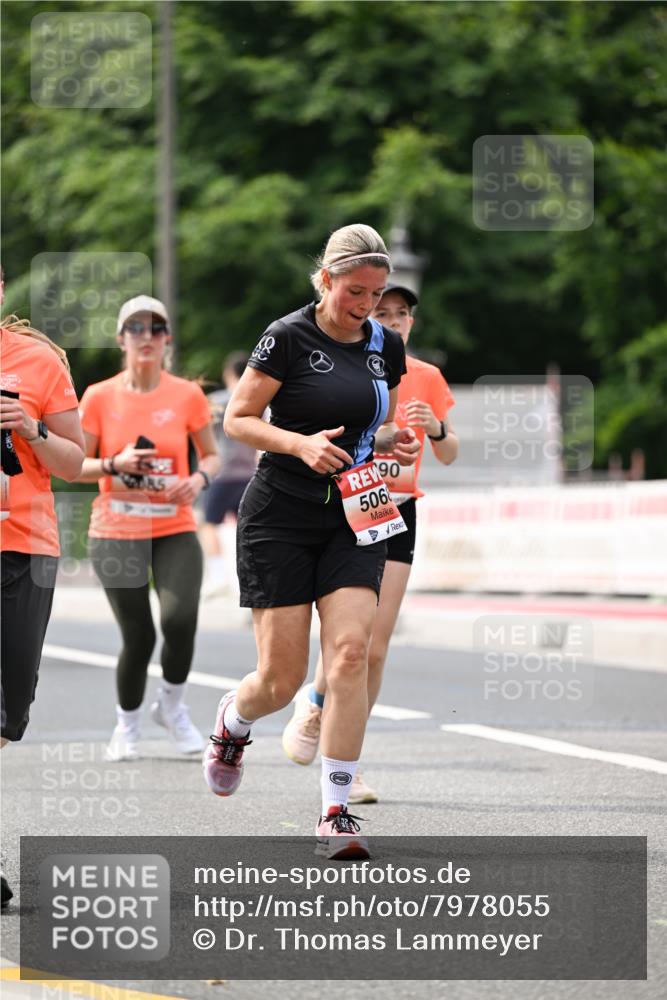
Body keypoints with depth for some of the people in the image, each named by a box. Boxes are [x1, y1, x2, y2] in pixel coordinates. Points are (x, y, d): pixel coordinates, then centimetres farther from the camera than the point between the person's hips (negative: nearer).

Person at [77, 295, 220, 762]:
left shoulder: (187, 395, 0)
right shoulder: (99, 397, -1)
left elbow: (212, 455, 12)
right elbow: (74, 466, 3)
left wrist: (200, 478, -10)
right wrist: (115, 465, -16)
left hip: (176, 530, 1)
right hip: (116, 531, -1)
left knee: (181, 619, -21)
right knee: (138, 636, -5)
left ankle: (172, 705, 8)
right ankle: (127, 724, 21)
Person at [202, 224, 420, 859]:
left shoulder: (386, 346, 8)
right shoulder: (289, 337, -8)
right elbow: (237, 419, -6)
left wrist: (393, 440, -1)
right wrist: (301, 443, -21)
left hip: (354, 520, 4)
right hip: (279, 520, -4)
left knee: (350, 653, -15)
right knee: (283, 677, -4)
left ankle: (336, 815, -11)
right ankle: (232, 722, 35)